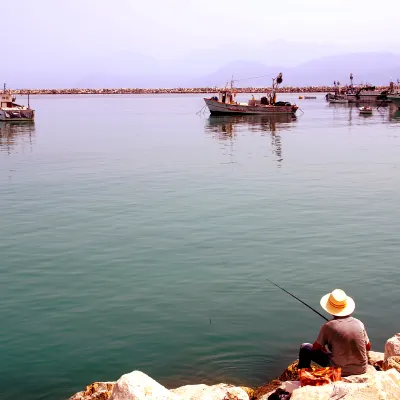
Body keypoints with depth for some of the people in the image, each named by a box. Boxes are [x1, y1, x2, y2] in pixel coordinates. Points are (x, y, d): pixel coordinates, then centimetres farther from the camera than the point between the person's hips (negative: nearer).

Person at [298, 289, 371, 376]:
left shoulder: (328, 326, -12)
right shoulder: (359, 323, -2)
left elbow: (315, 348, -3)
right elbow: (368, 347, 9)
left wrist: (324, 348, 18)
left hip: (340, 371, -5)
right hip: (361, 369, 5)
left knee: (305, 348, 11)